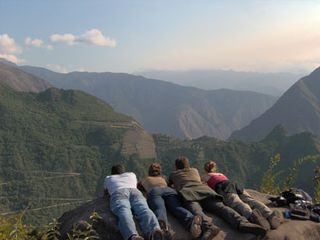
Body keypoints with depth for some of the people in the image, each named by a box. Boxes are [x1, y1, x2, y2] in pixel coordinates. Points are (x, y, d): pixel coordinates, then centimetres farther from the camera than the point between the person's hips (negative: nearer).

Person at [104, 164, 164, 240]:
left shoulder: (108, 178, 38)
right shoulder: (131, 174, 42)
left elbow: (106, 189, 58)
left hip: (118, 193, -1)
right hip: (134, 191, 1)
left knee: (124, 213, -30)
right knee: (144, 209, -27)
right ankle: (154, 230, -63)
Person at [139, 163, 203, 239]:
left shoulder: (144, 180, 41)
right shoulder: (163, 178, 44)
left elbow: (138, 186, 61)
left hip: (154, 191, -1)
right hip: (169, 190, 1)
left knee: (159, 209, -30)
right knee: (178, 208, -27)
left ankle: (163, 225, -68)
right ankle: (192, 221, -62)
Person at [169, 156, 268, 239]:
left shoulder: (173, 174, 35)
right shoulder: (194, 170, 41)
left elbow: (168, 185, 55)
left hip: (187, 193, -2)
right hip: (204, 189, 2)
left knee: (196, 210, -31)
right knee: (221, 207, -20)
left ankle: (207, 225, -66)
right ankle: (242, 223, -50)